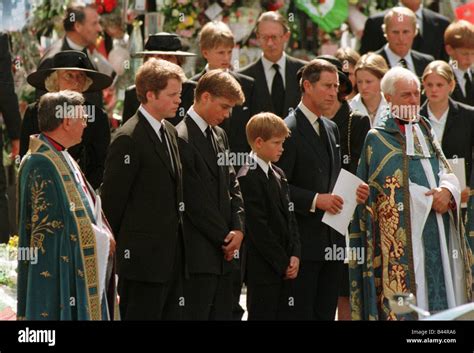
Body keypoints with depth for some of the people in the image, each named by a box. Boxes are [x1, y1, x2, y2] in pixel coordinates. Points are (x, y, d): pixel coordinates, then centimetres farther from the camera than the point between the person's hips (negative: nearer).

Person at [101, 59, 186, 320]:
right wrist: (112, 246, -7)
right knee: (141, 315, -4)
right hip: (143, 256, -8)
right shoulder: (128, 139, -14)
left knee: (172, 315, 9)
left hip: (171, 254, 8)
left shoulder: (169, 132, 14)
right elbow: (112, 198, -12)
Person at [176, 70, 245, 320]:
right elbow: (194, 201, -15)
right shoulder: (182, 139, -13)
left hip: (223, 252, 9)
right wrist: (225, 237, -8)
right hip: (198, 254, -9)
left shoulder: (219, 136, 16)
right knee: (196, 315, -6)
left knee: (223, 314, 8)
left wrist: (238, 229, 1)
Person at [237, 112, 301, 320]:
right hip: (262, 269, -8)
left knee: (281, 315, 8)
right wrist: (282, 263, -13)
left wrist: (295, 255, 2)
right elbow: (258, 227, -16)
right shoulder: (248, 178, -13)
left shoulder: (278, 174, 15)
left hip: (284, 268, 8)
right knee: (262, 314, -4)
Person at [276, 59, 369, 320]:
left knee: (326, 312, 9)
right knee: (300, 313, -5)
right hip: (303, 241, -8)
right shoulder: (288, 130, -10)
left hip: (331, 238, 8)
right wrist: (315, 200, -23)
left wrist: (352, 191, 4)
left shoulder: (331, 129, 16)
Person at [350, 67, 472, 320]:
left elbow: (446, 171, 12)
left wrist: (448, 191, -10)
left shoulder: (425, 131, 18)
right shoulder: (377, 138, 0)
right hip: (402, 233, -6)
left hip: (437, 232, 6)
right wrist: (433, 198, -7)